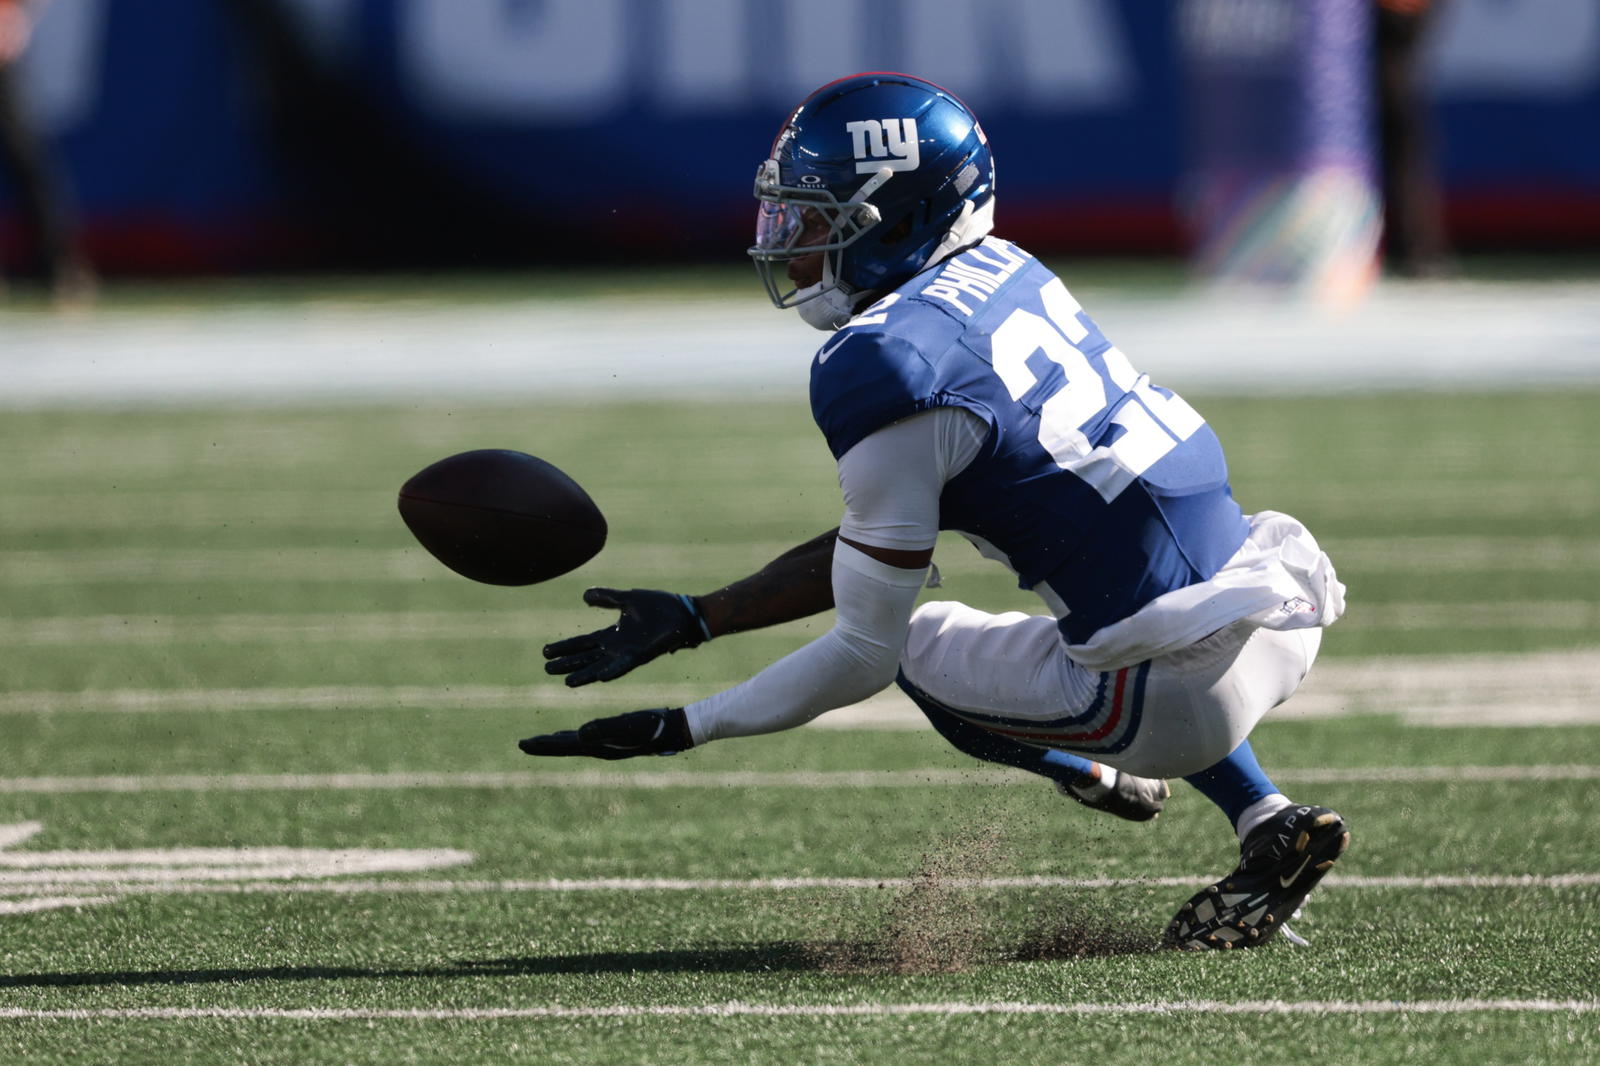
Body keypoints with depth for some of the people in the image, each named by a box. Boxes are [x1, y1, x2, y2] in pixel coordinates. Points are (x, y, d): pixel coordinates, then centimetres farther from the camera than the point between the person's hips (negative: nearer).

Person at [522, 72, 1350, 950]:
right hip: (1287, 615, 6)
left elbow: (862, 654, -7)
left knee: (918, 645, 19)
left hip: (1192, 690, -6)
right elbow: (873, 544, 18)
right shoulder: (999, 273, 11)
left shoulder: (887, 369, -15)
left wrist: (678, 731, 1)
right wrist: (692, 621, 20)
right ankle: (1267, 818, 24)